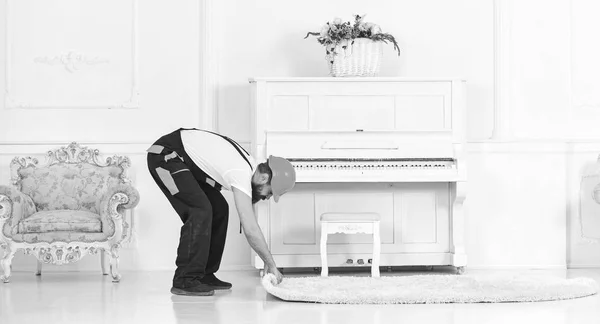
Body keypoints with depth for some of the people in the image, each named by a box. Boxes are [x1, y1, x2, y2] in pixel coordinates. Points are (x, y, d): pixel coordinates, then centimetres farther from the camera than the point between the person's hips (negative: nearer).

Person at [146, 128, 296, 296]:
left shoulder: (250, 165, 2)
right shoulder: (242, 174, -27)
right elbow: (250, 229, -29)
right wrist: (272, 266, -20)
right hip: (165, 155, -10)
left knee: (219, 209, 6)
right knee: (201, 210, -21)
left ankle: (204, 275, 11)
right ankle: (185, 281, -16)